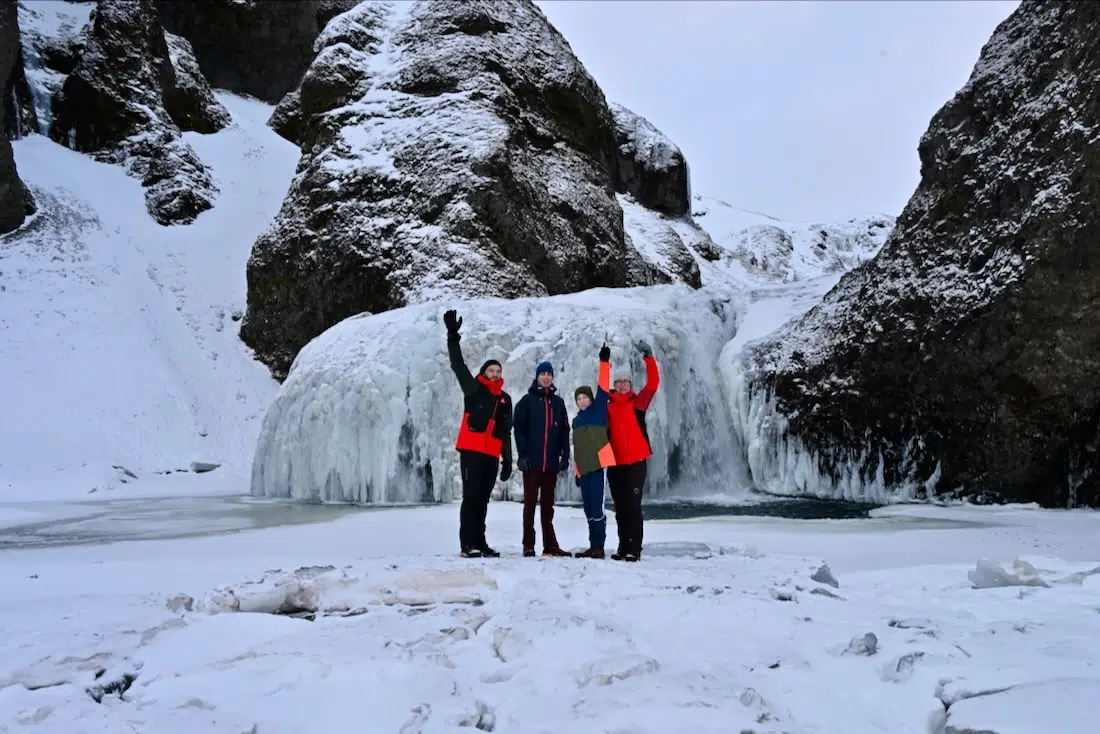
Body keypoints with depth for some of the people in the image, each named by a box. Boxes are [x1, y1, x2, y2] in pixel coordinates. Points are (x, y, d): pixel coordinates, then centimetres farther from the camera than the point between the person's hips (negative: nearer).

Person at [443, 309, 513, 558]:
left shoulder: (505, 399, 16)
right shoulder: (473, 389, 4)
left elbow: (506, 432, 18)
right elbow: (458, 365, -9)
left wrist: (507, 459, 13)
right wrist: (453, 337, -20)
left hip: (491, 454, 5)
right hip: (471, 450, -5)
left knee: (483, 498, 8)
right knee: (471, 496, -8)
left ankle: (479, 542, 13)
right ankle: (467, 544, -8)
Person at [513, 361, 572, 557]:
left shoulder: (558, 402, 13)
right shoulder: (527, 400, 3)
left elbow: (564, 431, 13)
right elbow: (519, 428, -3)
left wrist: (565, 456, 5)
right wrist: (523, 454, -12)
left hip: (551, 462, 3)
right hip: (532, 461, -3)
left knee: (548, 504, 8)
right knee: (530, 502, 0)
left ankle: (550, 544, 11)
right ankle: (528, 545, 2)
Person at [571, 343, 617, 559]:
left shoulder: (598, 411, 4)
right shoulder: (576, 420, 20)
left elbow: (603, 387, -8)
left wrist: (604, 362, -15)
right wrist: (577, 470, 19)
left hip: (596, 464, -7)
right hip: (583, 468, 7)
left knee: (596, 507, -9)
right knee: (588, 508, 10)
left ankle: (598, 547, -7)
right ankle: (593, 546, 16)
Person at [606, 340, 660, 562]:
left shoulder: (638, 402, 3)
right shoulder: (608, 407, 8)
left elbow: (653, 383, -8)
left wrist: (648, 357, -16)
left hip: (636, 461, -3)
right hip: (615, 463, 3)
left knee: (633, 506, -5)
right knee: (620, 508, 10)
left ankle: (634, 549, -1)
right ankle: (623, 547, 20)